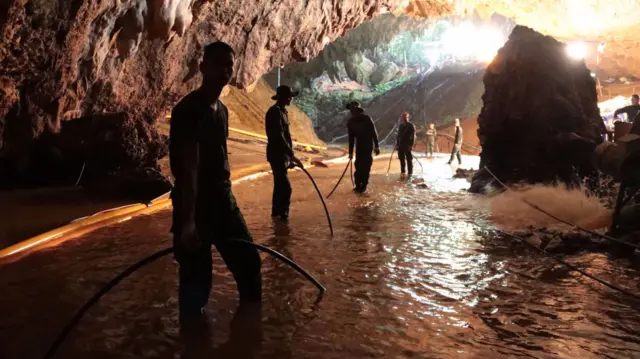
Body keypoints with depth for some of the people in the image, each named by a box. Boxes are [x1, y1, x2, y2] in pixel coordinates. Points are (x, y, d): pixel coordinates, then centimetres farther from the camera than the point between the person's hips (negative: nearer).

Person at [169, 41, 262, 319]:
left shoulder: (221, 109, 11)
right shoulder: (189, 109, -16)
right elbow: (189, 166, -24)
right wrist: (188, 221, -28)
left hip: (223, 201, 9)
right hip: (195, 205, -9)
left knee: (249, 261, 18)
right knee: (196, 277, 1)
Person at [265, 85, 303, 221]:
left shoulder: (283, 111, 14)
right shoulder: (275, 112, -17)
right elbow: (279, 137, -25)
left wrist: (289, 156, 20)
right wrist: (292, 155, -27)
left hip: (282, 155, 10)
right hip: (277, 155, -10)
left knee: (280, 185, 16)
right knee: (285, 187, -11)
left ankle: (277, 212, 26)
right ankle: (282, 214, -3)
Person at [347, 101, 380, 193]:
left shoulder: (367, 119, -13)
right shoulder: (350, 122, 2)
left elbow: (374, 133, -11)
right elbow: (351, 138, 7)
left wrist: (376, 146, -16)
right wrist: (350, 152, 6)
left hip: (368, 145, -5)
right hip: (359, 145, 5)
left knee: (366, 165, -8)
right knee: (358, 165, 2)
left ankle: (364, 185, -2)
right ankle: (358, 185, 10)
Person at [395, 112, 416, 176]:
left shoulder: (411, 126, -3)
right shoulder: (401, 125, 14)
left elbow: (413, 136, -9)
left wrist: (411, 145, -17)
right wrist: (397, 144, 11)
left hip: (407, 146, -6)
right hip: (401, 145, 6)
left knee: (409, 160, -2)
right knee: (402, 159, 9)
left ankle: (410, 173, 2)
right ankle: (402, 172, 17)